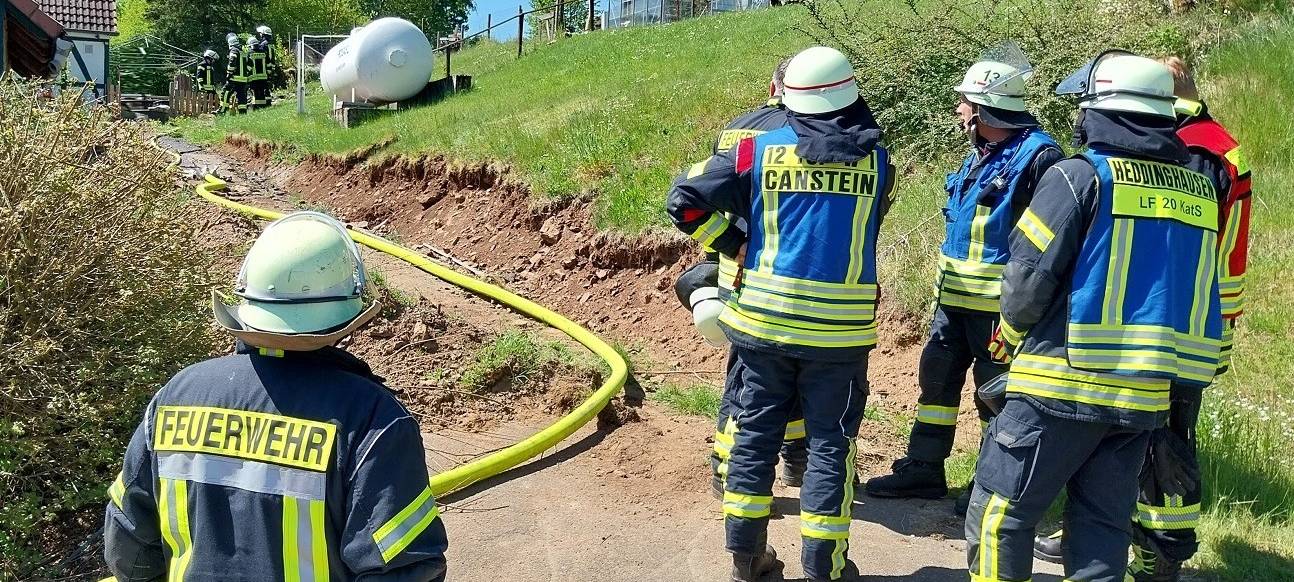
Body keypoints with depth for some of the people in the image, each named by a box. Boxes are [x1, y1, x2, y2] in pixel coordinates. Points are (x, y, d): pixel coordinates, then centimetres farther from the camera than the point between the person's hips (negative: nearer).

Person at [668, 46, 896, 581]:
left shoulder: (758, 151, -3)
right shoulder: (876, 160, 0)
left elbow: (684, 202, -5)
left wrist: (735, 246, 6)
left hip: (763, 316, 1)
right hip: (840, 327, -1)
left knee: (755, 434, 12)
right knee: (830, 443, 8)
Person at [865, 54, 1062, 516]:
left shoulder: (1036, 156, -16)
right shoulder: (980, 153, 12)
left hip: (997, 304, -9)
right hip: (954, 296, 9)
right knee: (936, 379, 13)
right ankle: (922, 469, 25)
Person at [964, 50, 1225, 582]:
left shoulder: (1081, 175, -10)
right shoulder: (1198, 189, 8)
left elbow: (1030, 275, -11)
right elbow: (1180, 288, 12)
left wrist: (1012, 332, 7)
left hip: (1064, 383, -6)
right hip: (1147, 392, 6)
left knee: (1000, 510, 5)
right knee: (1103, 523, 14)